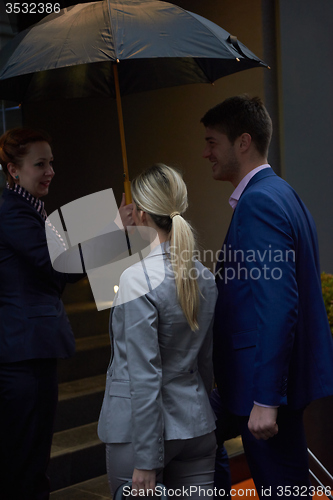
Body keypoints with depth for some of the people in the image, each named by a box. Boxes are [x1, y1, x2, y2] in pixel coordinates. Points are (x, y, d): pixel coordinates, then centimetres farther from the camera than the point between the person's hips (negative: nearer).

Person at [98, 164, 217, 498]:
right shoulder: (205, 277, 3)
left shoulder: (138, 279, -18)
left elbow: (145, 377, -19)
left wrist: (146, 462, -14)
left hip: (139, 432, -6)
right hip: (196, 427, 6)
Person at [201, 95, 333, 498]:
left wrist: (265, 399, -25)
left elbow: (277, 305, -26)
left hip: (268, 383, -10)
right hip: (276, 378, 10)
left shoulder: (260, 201, -19)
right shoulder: (277, 193, 13)